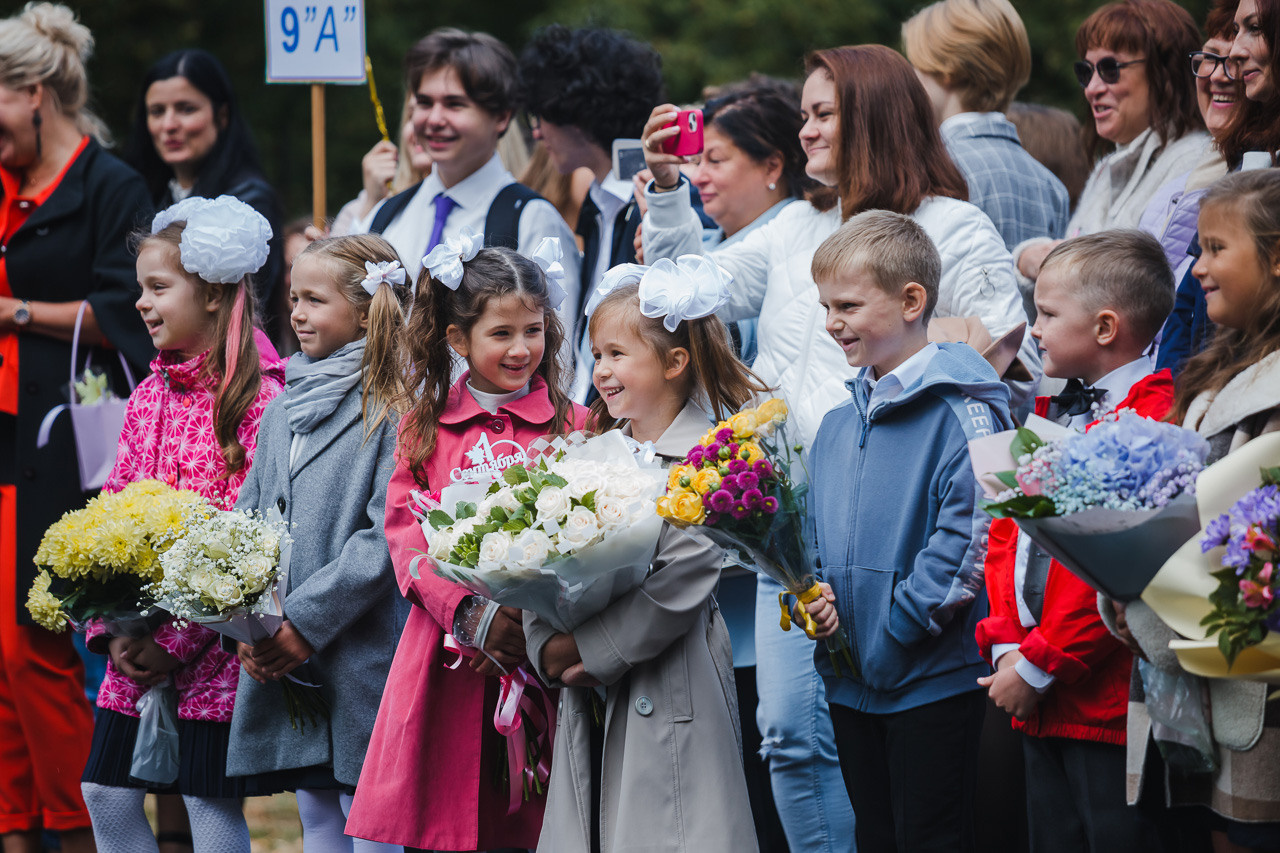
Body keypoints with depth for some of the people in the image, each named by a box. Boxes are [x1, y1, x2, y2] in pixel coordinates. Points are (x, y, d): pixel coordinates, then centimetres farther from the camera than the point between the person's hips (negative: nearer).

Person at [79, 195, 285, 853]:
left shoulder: (258, 397, -12)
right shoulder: (149, 396, 12)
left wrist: (175, 640, -18)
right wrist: (112, 630, -2)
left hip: (209, 649, -7)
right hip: (135, 653, 7)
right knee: (106, 794, 7)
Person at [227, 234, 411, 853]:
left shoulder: (393, 412, -9)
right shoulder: (282, 411, 15)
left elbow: (386, 539, -16)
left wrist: (306, 623, -16)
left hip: (362, 662, -7)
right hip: (281, 664, 7)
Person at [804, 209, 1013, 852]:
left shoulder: (958, 412, -13)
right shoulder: (837, 424, 11)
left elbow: (970, 534, -20)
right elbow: (815, 531, 19)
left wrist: (897, 625, -19)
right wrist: (810, 592, -1)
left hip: (934, 675, -7)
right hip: (851, 678, 7)